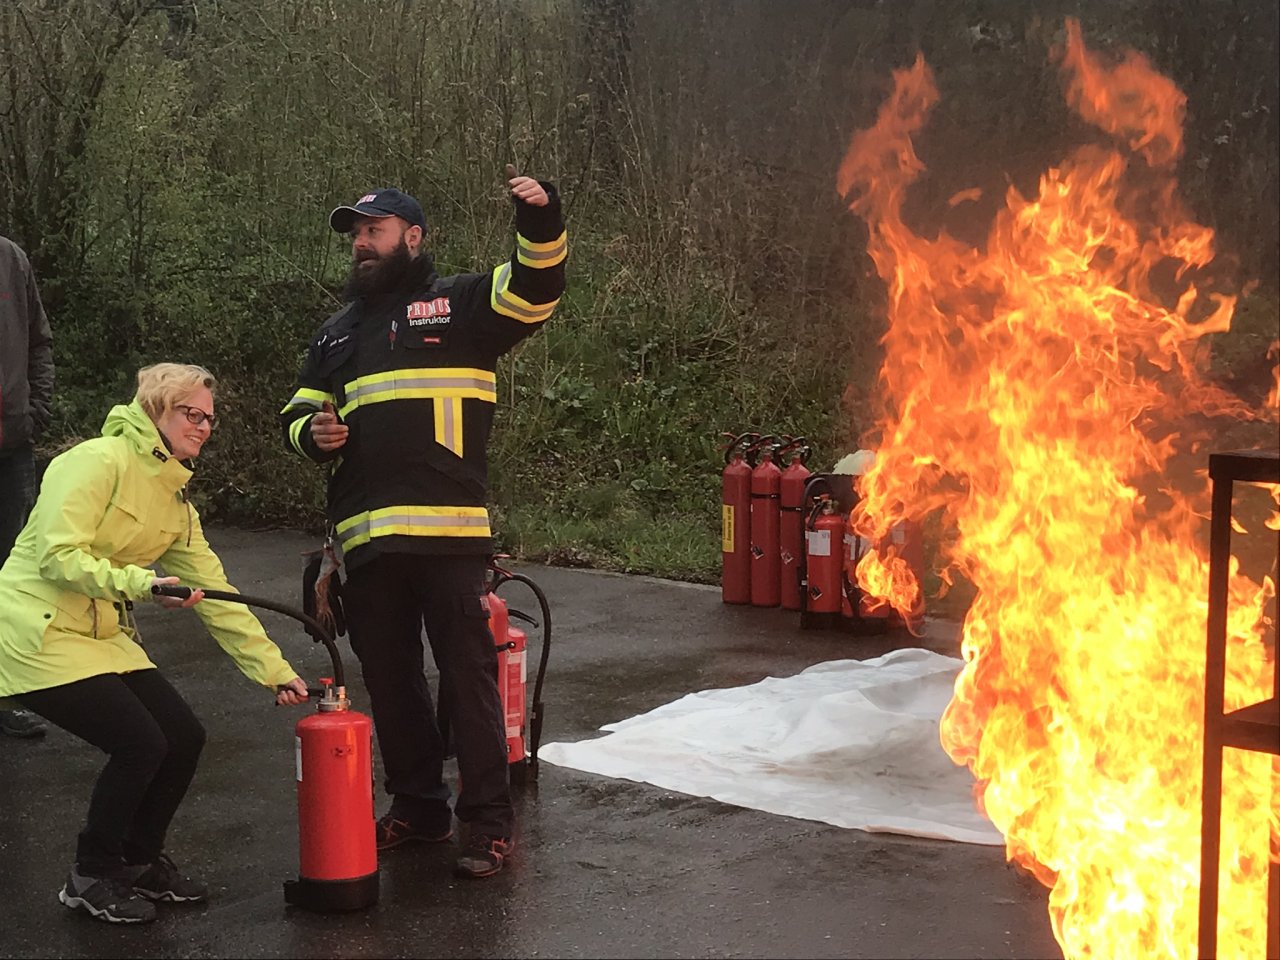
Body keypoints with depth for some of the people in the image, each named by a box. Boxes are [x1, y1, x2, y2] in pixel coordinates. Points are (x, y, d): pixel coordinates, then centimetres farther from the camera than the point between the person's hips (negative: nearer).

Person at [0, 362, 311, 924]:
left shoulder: (177, 502, 12)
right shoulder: (99, 461, -13)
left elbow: (214, 595, 12)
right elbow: (58, 555, -22)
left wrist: (275, 670, 7)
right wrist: (141, 582, -32)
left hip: (103, 636, 9)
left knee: (184, 736, 1)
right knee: (140, 742, -17)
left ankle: (139, 861, 23)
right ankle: (90, 879, 4)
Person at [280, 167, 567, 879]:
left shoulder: (460, 303, 7)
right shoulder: (339, 333, 24)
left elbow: (536, 289, -9)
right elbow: (299, 413, 30)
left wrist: (541, 221, -27)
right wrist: (313, 433, 6)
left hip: (450, 532, -6)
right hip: (366, 537, 6)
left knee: (469, 675, -5)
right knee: (389, 679, 12)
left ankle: (491, 825, 2)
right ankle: (418, 806, 26)